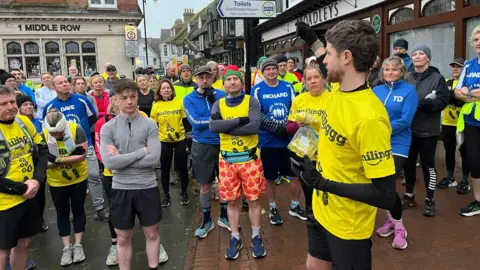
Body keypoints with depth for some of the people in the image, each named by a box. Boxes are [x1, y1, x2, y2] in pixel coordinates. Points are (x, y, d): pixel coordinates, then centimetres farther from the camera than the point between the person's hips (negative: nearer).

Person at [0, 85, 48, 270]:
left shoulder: (24, 121, 0)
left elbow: (42, 149, 6)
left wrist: (37, 180, -9)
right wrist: (21, 188, -16)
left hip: (30, 196, 6)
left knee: (23, 243, 20)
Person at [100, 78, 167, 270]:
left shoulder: (150, 125, -4)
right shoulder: (107, 128, -4)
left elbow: (154, 159, -15)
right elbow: (109, 163, -15)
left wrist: (122, 158, -13)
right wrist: (141, 151, -16)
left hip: (147, 187, 0)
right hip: (121, 189, 0)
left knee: (152, 233, 15)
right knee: (123, 238, 14)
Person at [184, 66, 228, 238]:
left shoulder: (222, 95, 0)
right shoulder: (189, 99, -4)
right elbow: (196, 122, -16)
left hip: (223, 143, 1)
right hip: (202, 146, -1)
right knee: (205, 185, 10)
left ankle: (224, 216, 32)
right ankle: (207, 220, 27)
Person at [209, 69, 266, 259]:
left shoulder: (251, 102, -4)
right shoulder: (218, 104, 3)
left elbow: (254, 126, -21)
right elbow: (213, 126, -16)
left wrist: (226, 127, -18)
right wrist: (240, 120, -20)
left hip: (250, 157, -2)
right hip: (227, 159, 2)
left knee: (253, 199, 8)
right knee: (232, 201, 11)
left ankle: (256, 237, 25)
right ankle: (235, 238, 25)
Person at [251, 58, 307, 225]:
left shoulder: (288, 87, 4)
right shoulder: (257, 90, -4)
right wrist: (277, 127, -19)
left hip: (289, 140, 3)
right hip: (268, 141, -2)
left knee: (297, 174, 9)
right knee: (270, 177, 10)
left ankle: (294, 206, 30)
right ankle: (272, 209, 29)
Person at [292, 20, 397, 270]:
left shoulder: (369, 118, -31)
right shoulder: (335, 92, -5)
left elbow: (386, 196, -27)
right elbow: (333, 70, 23)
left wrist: (325, 184, -26)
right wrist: (312, 40, 25)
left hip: (349, 227, -8)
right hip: (322, 211, 8)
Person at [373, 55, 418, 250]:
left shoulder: (409, 90, -5)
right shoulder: (376, 91, 9)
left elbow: (405, 120, -14)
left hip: (397, 145, -5)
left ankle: (399, 228, 9)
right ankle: (391, 220, 32)